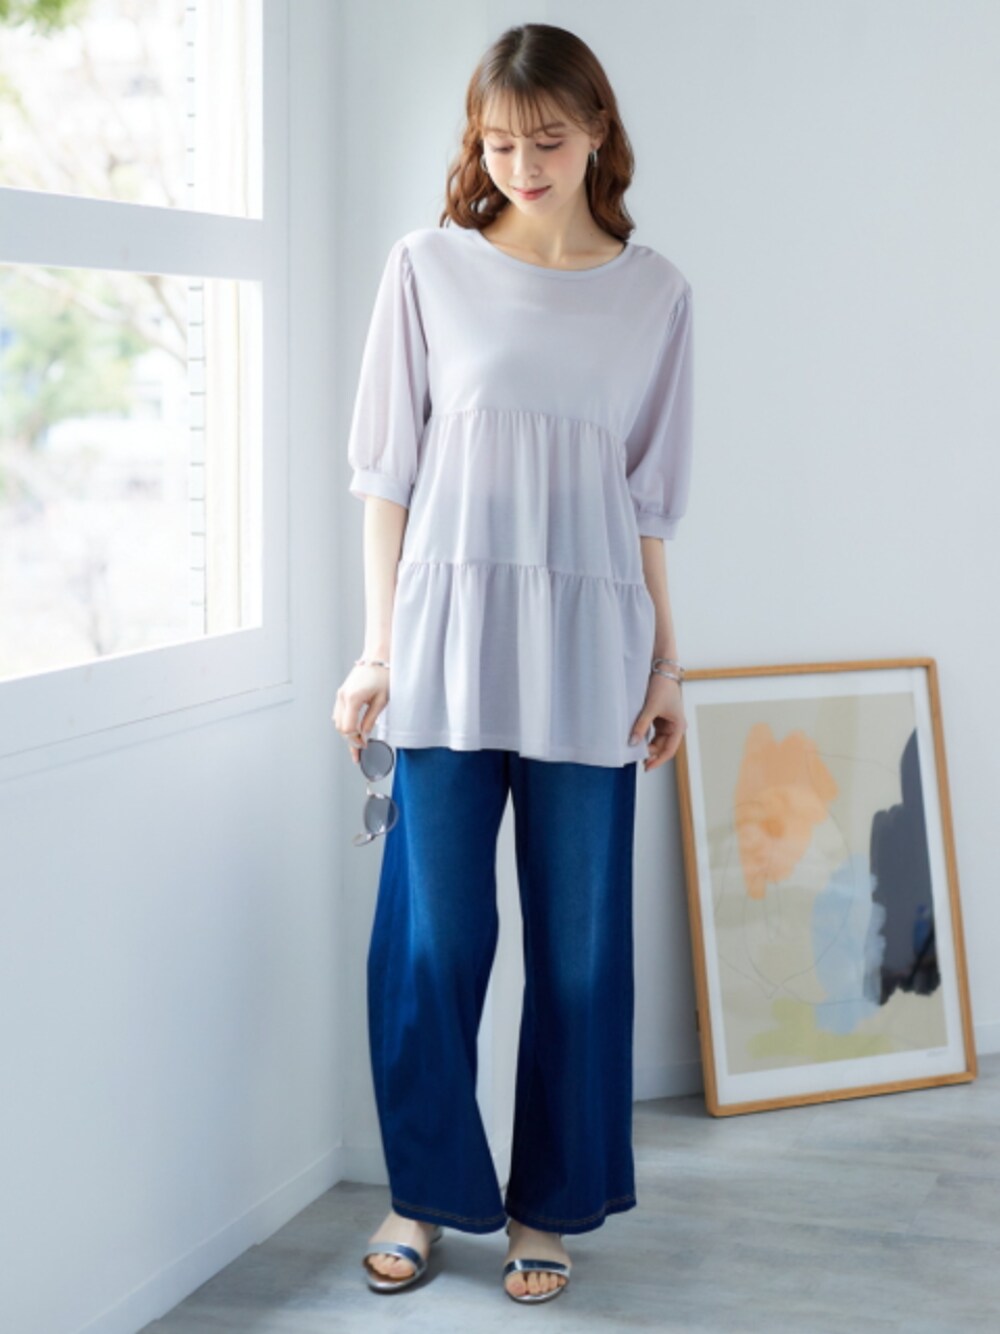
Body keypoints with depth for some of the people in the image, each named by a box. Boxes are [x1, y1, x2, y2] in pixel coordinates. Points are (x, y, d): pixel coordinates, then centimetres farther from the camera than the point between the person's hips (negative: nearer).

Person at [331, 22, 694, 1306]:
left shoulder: (652, 292, 6)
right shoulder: (430, 267, 2)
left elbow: (647, 498, 9)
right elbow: (390, 471, 3)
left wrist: (665, 660, 8)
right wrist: (379, 647, -1)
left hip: (586, 647, 1)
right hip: (449, 634, -1)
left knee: (580, 943, 6)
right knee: (433, 930, 4)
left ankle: (548, 1206, 22)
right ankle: (423, 1189, 23)